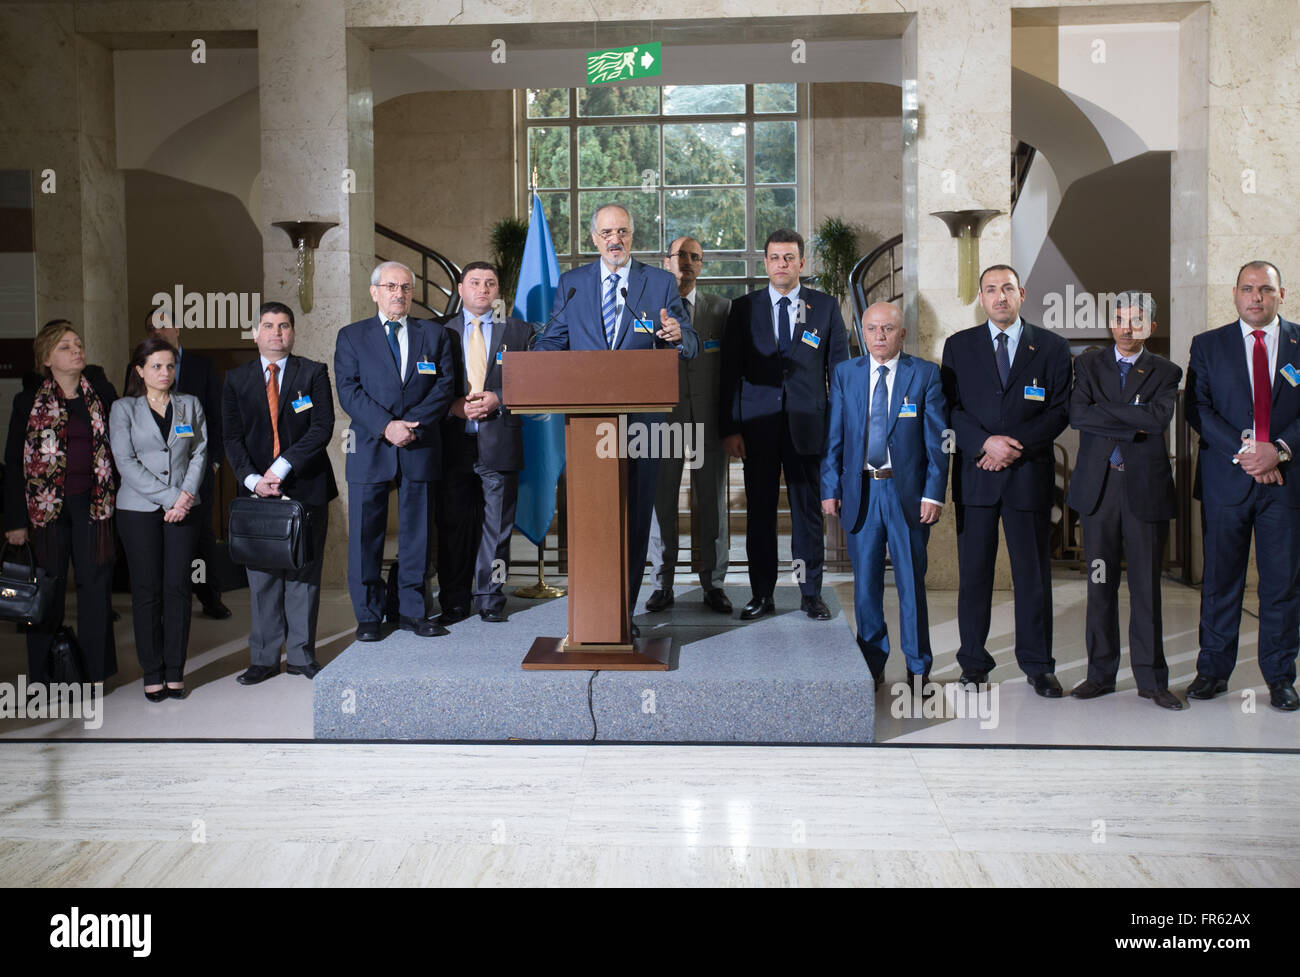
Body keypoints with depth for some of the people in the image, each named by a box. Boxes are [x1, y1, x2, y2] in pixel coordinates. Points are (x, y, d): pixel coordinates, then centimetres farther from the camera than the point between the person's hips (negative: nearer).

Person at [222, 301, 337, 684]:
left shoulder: (313, 373, 3)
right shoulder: (236, 379, 10)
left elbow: (322, 428, -7)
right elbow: (232, 437, 4)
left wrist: (282, 466, -15)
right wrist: (253, 479, -11)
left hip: (306, 486, -2)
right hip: (257, 487, 2)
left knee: (304, 573, 4)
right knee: (261, 576, 5)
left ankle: (301, 655, 14)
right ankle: (264, 658, 14)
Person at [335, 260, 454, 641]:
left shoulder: (434, 334, 12)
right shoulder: (351, 336, 8)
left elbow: (444, 386, 3)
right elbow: (349, 391, -2)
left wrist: (413, 424, -12)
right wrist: (387, 426, -15)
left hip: (421, 449, 1)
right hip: (370, 449, -1)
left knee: (416, 531, 5)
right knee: (366, 534, 1)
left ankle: (411, 610, 16)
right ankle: (368, 615, 12)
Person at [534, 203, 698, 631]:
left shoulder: (661, 283, 6)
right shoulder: (571, 283, 10)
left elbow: (691, 346, 1)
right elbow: (553, 340, 10)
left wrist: (678, 336, -23)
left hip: (640, 417, -1)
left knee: (634, 516, 4)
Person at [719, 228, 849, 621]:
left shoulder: (826, 307, 7)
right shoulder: (744, 308, 7)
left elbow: (839, 370, 8)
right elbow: (730, 371, 5)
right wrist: (730, 429, -3)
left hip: (807, 426, 0)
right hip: (758, 426, 0)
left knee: (808, 510, 5)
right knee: (759, 512, 4)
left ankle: (811, 593, 15)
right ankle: (761, 595, 14)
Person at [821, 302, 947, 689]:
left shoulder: (926, 374, 1)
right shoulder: (845, 374, 7)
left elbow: (937, 439, -1)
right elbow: (834, 437, 8)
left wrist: (934, 493, -8)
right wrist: (830, 488, 2)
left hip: (908, 492, -2)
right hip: (860, 491, 2)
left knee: (911, 582, 5)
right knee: (865, 583, 9)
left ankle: (918, 669, 18)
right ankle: (872, 665, 23)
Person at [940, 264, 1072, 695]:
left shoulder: (1052, 347, 8)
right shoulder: (958, 346, 10)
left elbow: (1061, 410, 2)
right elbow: (950, 407, 3)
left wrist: (1017, 446, -10)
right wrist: (985, 442, -12)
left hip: (1030, 472, 0)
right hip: (975, 472, 1)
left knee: (1033, 571, 3)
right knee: (974, 570, 4)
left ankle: (1037, 664, 14)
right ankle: (973, 661, 14)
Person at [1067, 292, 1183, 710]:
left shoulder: (1165, 372, 6)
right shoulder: (1088, 363, 8)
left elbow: (1159, 418, -15)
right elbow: (1077, 416, -9)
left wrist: (1104, 410, -12)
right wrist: (1132, 422, -12)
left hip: (1146, 487, -1)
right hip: (1097, 487, 1)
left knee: (1146, 587, 3)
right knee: (1100, 584, 6)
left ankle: (1151, 679, 12)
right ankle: (1101, 674, 16)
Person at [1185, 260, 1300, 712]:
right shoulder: (1208, 345, 8)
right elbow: (1197, 408, -1)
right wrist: (1243, 450, -12)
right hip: (1226, 477, 0)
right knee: (1220, 578, 6)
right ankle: (1213, 670, 16)